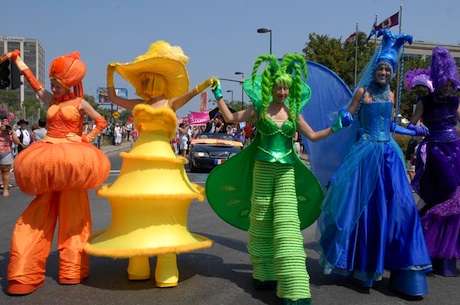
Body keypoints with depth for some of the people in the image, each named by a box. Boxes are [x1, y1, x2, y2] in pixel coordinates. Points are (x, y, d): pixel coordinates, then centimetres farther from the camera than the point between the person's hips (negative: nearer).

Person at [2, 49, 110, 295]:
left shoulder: (79, 103, 3)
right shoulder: (50, 100, 14)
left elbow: (102, 122, 2)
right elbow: (31, 79, 19)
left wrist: (86, 139, -4)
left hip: (69, 160, -3)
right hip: (46, 159, 3)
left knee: (71, 212, -1)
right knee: (40, 212, 0)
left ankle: (73, 270, 2)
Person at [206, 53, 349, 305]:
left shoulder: (294, 112, 6)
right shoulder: (259, 108, 2)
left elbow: (313, 136, 12)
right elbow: (231, 118, 4)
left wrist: (335, 128, 1)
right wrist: (218, 96, 3)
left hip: (286, 171, 1)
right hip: (263, 168, 0)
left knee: (287, 224, -8)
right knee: (261, 222, 7)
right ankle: (263, 274, 27)